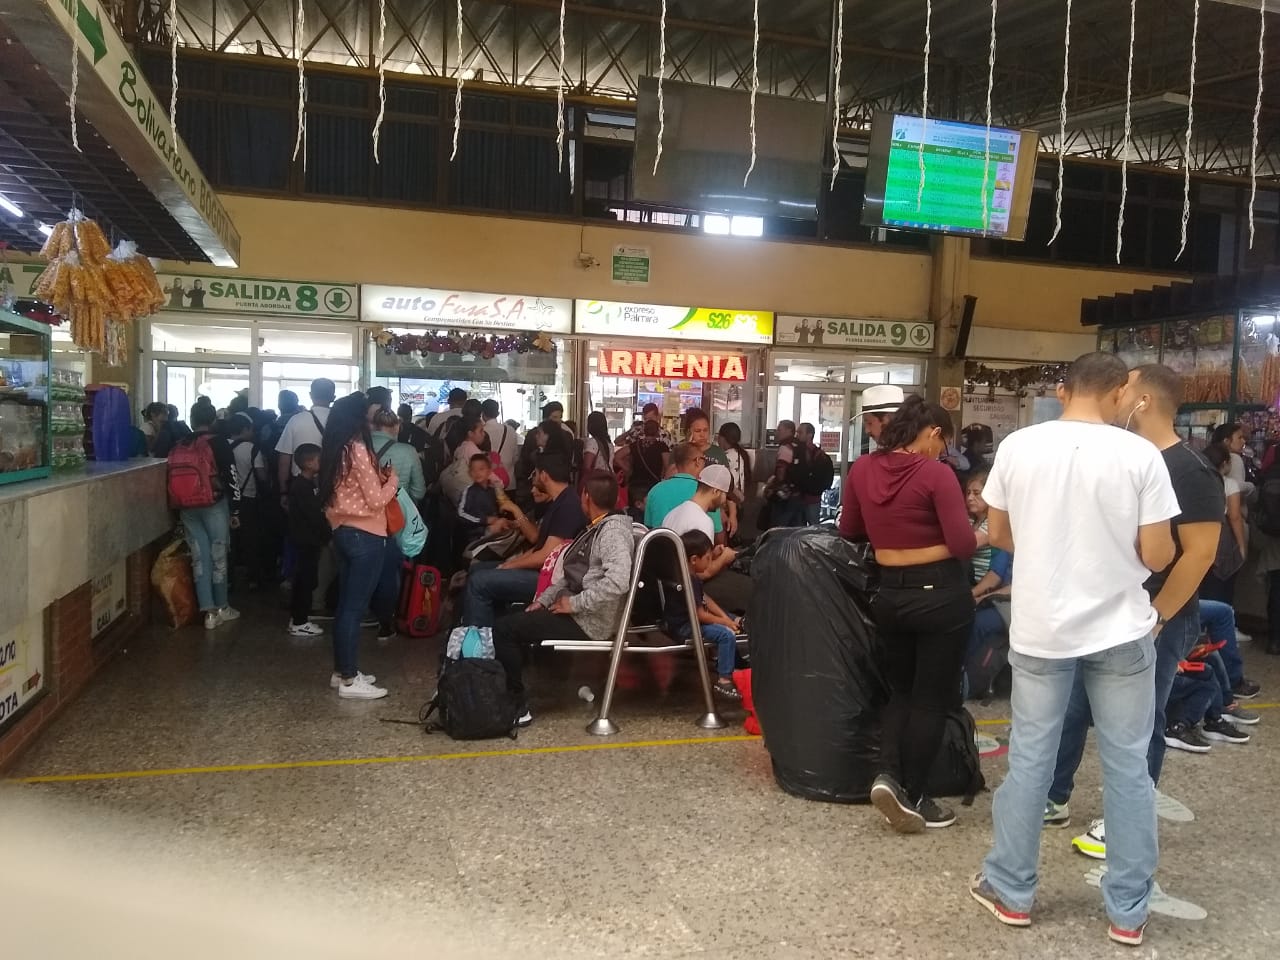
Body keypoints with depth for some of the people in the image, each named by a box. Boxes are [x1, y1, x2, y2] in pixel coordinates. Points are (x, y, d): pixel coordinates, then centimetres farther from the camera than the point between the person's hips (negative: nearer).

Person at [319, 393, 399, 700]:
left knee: (345, 604, 15)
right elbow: (375, 500, -14)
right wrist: (392, 480, 2)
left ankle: (341, 671, 24)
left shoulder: (334, 452, 9)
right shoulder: (358, 450, -16)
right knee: (355, 607, -4)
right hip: (365, 536, -9)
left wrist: (377, 477, 10)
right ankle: (349, 680, 3)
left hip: (342, 532, 9)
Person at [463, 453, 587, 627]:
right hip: (538, 569, 11)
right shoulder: (556, 502, 14)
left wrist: (508, 566, -11)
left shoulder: (568, 505, -20)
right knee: (476, 569, 13)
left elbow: (547, 556, -23)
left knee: (479, 581, -17)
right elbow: (536, 537, 19)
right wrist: (517, 512, 6)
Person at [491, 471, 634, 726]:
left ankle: (517, 705, -4)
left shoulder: (613, 531, -18)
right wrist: (544, 599, 8)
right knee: (513, 621, 16)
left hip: (588, 622, -10)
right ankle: (509, 693, 15)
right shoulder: (596, 529, 14)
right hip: (575, 612, 10)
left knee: (505, 629, -12)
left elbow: (618, 582, -33)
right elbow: (571, 574, 20)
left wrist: (573, 603, -24)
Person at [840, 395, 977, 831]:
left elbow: (849, 531, 12)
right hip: (940, 592, -5)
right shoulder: (935, 473, -16)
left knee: (900, 689, 20)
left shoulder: (863, 468, 0)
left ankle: (889, 775, 4)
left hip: (890, 593, 5)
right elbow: (963, 544, -19)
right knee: (932, 696, 8)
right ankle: (913, 795, 12)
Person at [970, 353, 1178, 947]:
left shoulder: (1017, 446, -5)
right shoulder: (1140, 454, -11)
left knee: (1029, 760, 12)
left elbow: (998, 535, 5)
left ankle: (1011, 893, 24)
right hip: (1121, 630, -1)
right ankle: (1128, 912, 22)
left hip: (1041, 629, 2)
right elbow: (1157, 556, -9)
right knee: (1127, 767, 11)